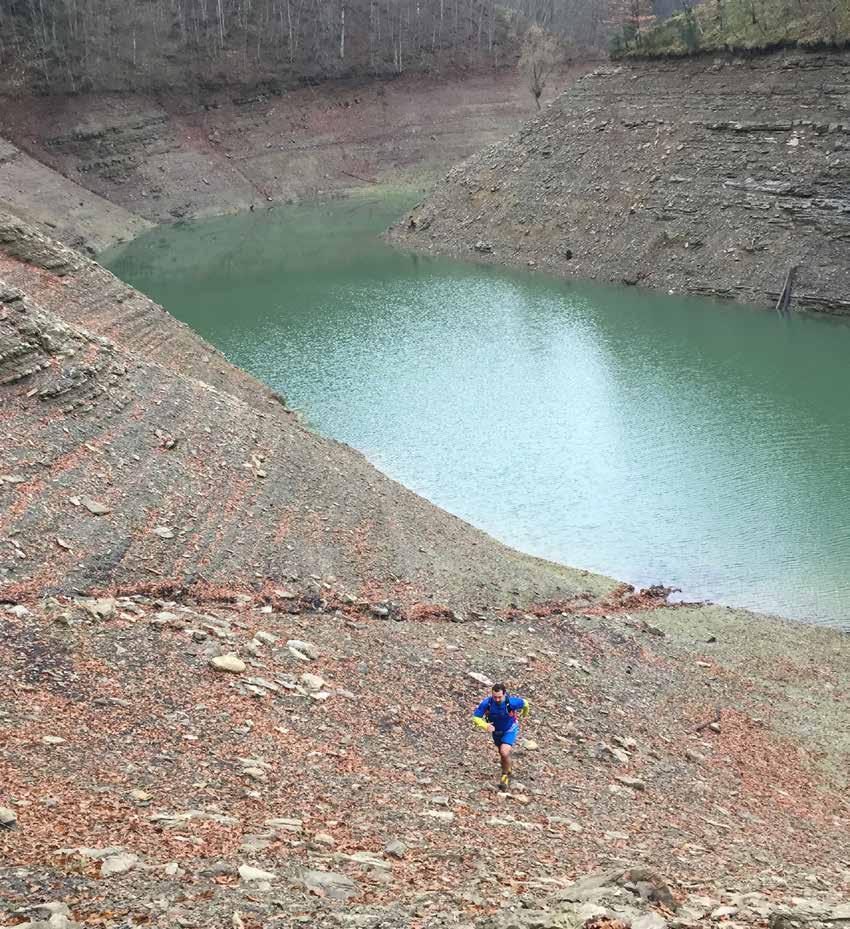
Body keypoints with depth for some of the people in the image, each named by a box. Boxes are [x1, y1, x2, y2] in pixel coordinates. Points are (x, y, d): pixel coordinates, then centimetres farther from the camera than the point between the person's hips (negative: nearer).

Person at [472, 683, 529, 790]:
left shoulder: (511, 702, -34)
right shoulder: (486, 703, -30)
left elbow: (525, 703, -12)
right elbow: (476, 717, -24)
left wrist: (524, 714, 10)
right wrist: (485, 726, -44)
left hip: (509, 730, -3)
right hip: (496, 731, 3)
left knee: (504, 753, -22)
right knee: (502, 754, 21)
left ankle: (505, 775, 4)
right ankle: (507, 771, 51)